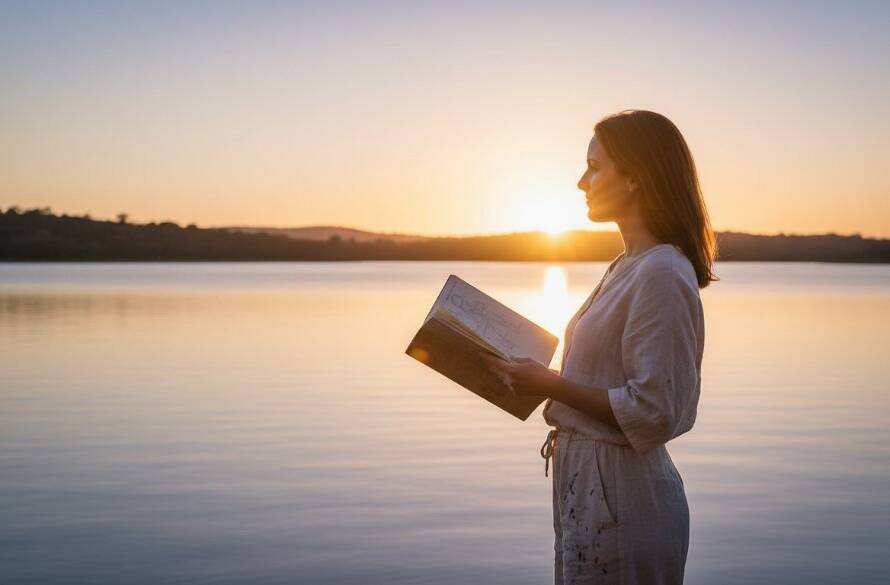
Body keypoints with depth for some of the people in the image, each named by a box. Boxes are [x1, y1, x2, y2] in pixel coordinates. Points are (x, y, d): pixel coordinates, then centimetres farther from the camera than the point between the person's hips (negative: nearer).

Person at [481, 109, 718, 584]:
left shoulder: (662, 274, -19)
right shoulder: (629, 268, 12)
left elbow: (651, 412, -22)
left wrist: (550, 384, -18)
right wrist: (532, 377, 7)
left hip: (620, 496, -9)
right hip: (588, 480, 9)